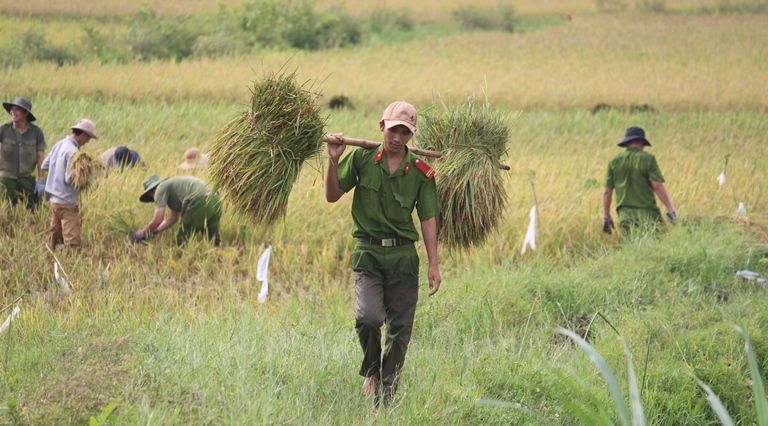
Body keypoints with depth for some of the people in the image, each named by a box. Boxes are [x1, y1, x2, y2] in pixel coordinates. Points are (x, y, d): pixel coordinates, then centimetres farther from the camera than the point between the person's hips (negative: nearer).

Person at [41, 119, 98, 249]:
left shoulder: (59, 144, 9)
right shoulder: (73, 151, -18)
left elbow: (44, 165, 17)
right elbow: (70, 179, -21)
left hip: (54, 199, 9)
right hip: (67, 202, -9)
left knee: (55, 239, 16)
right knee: (73, 243, -10)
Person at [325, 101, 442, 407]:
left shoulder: (421, 172, 2)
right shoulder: (361, 158, -1)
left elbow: (428, 218, 4)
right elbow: (332, 196, 3)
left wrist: (433, 264, 1)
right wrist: (333, 161, -12)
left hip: (404, 255, 2)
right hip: (368, 252, -2)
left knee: (400, 329, 4)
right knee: (368, 317, -20)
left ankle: (386, 393, 19)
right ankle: (371, 370, 9)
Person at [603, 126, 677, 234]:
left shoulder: (614, 162, 8)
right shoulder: (647, 159, -3)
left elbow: (607, 191, 8)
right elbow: (658, 186, -11)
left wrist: (606, 216, 17)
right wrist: (670, 210, -7)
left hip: (625, 214, 4)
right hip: (646, 213, -3)